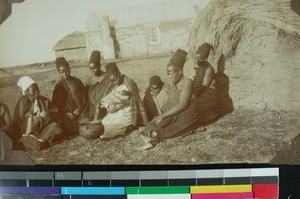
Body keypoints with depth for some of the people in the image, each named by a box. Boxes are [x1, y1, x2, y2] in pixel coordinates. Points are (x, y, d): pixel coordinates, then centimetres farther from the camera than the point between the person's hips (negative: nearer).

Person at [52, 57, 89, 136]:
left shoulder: (77, 82, 12)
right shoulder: (58, 86, 10)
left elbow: (85, 97, 11)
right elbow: (55, 104, 9)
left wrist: (81, 108, -7)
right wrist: (64, 113, -7)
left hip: (80, 111, 1)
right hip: (67, 114, 0)